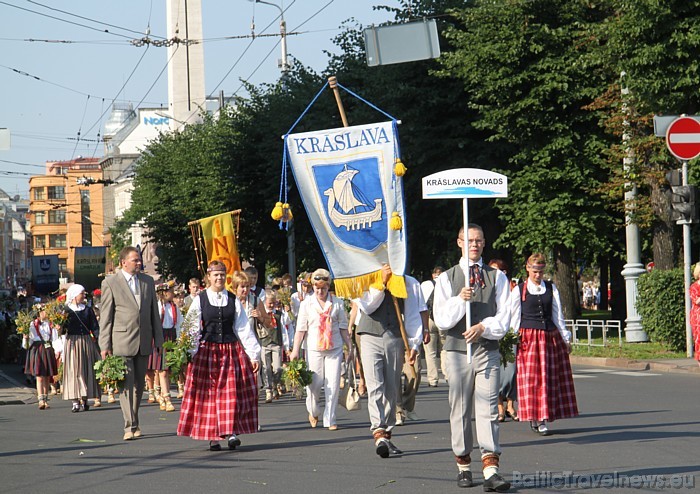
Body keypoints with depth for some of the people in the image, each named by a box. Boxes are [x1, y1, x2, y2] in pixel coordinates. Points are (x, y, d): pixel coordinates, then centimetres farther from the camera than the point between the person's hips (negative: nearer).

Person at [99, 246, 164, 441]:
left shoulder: (148, 281, 12)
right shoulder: (110, 283, -2)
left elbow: (154, 312, 16)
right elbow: (105, 316, -3)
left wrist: (158, 339, 12)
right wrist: (105, 345, -7)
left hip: (143, 341, 4)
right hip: (122, 341, -4)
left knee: (139, 384, 9)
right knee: (126, 384, -9)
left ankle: (135, 422, 19)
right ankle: (130, 426, -10)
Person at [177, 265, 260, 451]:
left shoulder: (233, 301, 8)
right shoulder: (200, 300, 3)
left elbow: (244, 329, 9)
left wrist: (253, 354, 5)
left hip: (232, 351, 2)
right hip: (207, 351, -2)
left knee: (232, 392, -5)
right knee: (209, 393, -2)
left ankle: (231, 432, -1)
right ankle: (212, 436, 3)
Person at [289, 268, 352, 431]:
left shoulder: (337, 303, 5)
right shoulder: (307, 303, 4)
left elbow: (343, 327, 10)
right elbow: (301, 328, 3)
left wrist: (350, 347, 7)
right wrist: (295, 350, -2)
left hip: (334, 349, 0)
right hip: (314, 349, 0)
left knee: (333, 384, -5)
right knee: (315, 383, 1)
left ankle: (330, 419, 2)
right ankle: (313, 411, 29)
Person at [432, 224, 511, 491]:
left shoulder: (497, 277, 9)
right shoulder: (446, 278, 8)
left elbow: (504, 317, 4)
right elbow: (441, 319, -1)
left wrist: (483, 327, -14)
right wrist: (460, 300, -17)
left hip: (488, 351, -1)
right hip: (457, 350, 1)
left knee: (488, 408, -10)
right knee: (460, 409, 5)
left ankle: (491, 470, -17)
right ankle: (463, 466, 16)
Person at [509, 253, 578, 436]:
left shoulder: (551, 288, 10)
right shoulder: (519, 290, 2)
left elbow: (557, 315, 12)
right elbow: (514, 318, 2)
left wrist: (566, 338, 10)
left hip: (551, 336, 3)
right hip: (528, 337, -3)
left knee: (549, 377, 1)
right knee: (531, 378, -5)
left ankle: (543, 419, 7)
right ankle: (534, 417, 0)